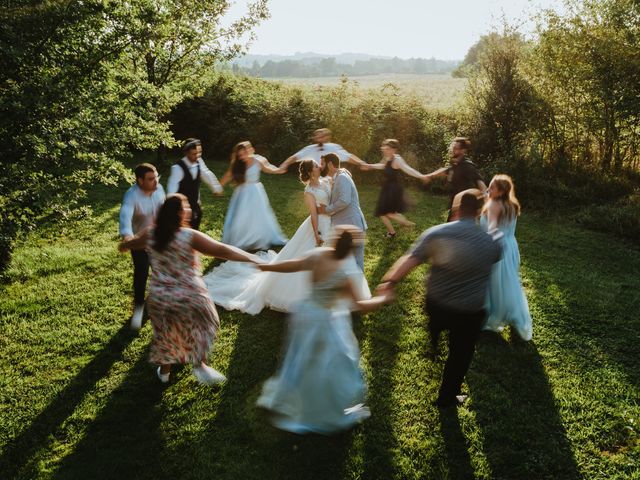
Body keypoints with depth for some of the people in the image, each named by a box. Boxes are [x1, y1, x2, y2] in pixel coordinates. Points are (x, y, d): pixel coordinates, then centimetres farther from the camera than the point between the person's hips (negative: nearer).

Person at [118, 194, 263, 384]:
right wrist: (252, 258, -22)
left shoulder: (150, 235, -6)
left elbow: (126, 245, 12)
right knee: (202, 326, 22)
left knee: (165, 332, 26)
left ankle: (164, 370, 43)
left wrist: (124, 245, 36)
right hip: (188, 297, -4)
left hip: (159, 298, 5)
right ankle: (199, 364, 17)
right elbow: (222, 250, -26)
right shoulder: (190, 236, -21)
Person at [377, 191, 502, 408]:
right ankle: (446, 397, 35)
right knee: (459, 355, 19)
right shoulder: (491, 242, -10)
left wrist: (390, 280, -17)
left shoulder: (436, 233, -13)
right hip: (470, 314, -1)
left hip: (436, 305, 1)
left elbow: (409, 260, -19)